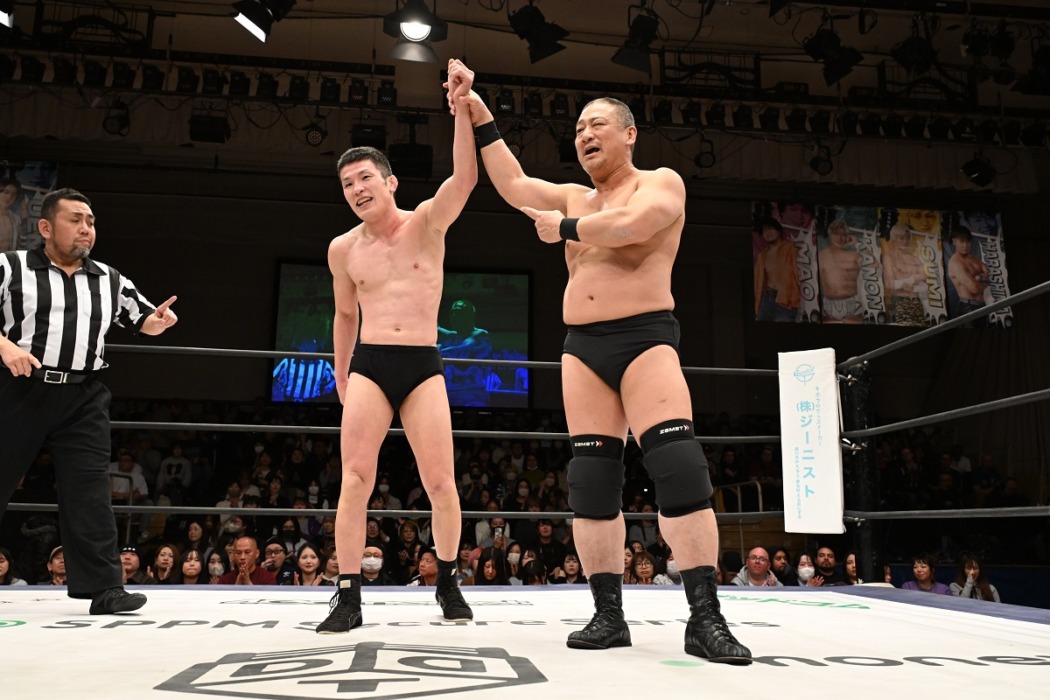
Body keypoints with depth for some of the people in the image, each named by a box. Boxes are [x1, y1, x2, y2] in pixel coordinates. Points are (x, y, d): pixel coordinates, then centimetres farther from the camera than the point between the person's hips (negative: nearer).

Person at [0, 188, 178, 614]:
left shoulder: (110, 281, 14)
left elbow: (140, 322, 21)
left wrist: (157, 320, -1)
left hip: (83, 398, 2)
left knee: (89, 491, -4)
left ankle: (104, 587, -3)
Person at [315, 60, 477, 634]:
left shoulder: (427, 223, 1)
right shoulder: (343, 250, 8)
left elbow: (465, 178, -17)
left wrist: (463, 108, -26)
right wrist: (341, 377, 21)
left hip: (424, 366, -1)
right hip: (368, 366, 2)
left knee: (440, 481, -1)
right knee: (355, 478, -8)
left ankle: (448, 583, 20)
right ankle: (348, 597, 0)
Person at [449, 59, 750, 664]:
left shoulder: (661, 183, 3)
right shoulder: (575, 199, 21)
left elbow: (631, 225, -18)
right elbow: (513, 184, 15)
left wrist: (563, 227, -3)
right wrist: (480, 116, 11)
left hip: (645, 338, -6)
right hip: (583, 348, 6)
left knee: (680, 466, -19)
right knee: (591, 480, 0)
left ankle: (705, 618, -15)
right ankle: (609, 614, 7)